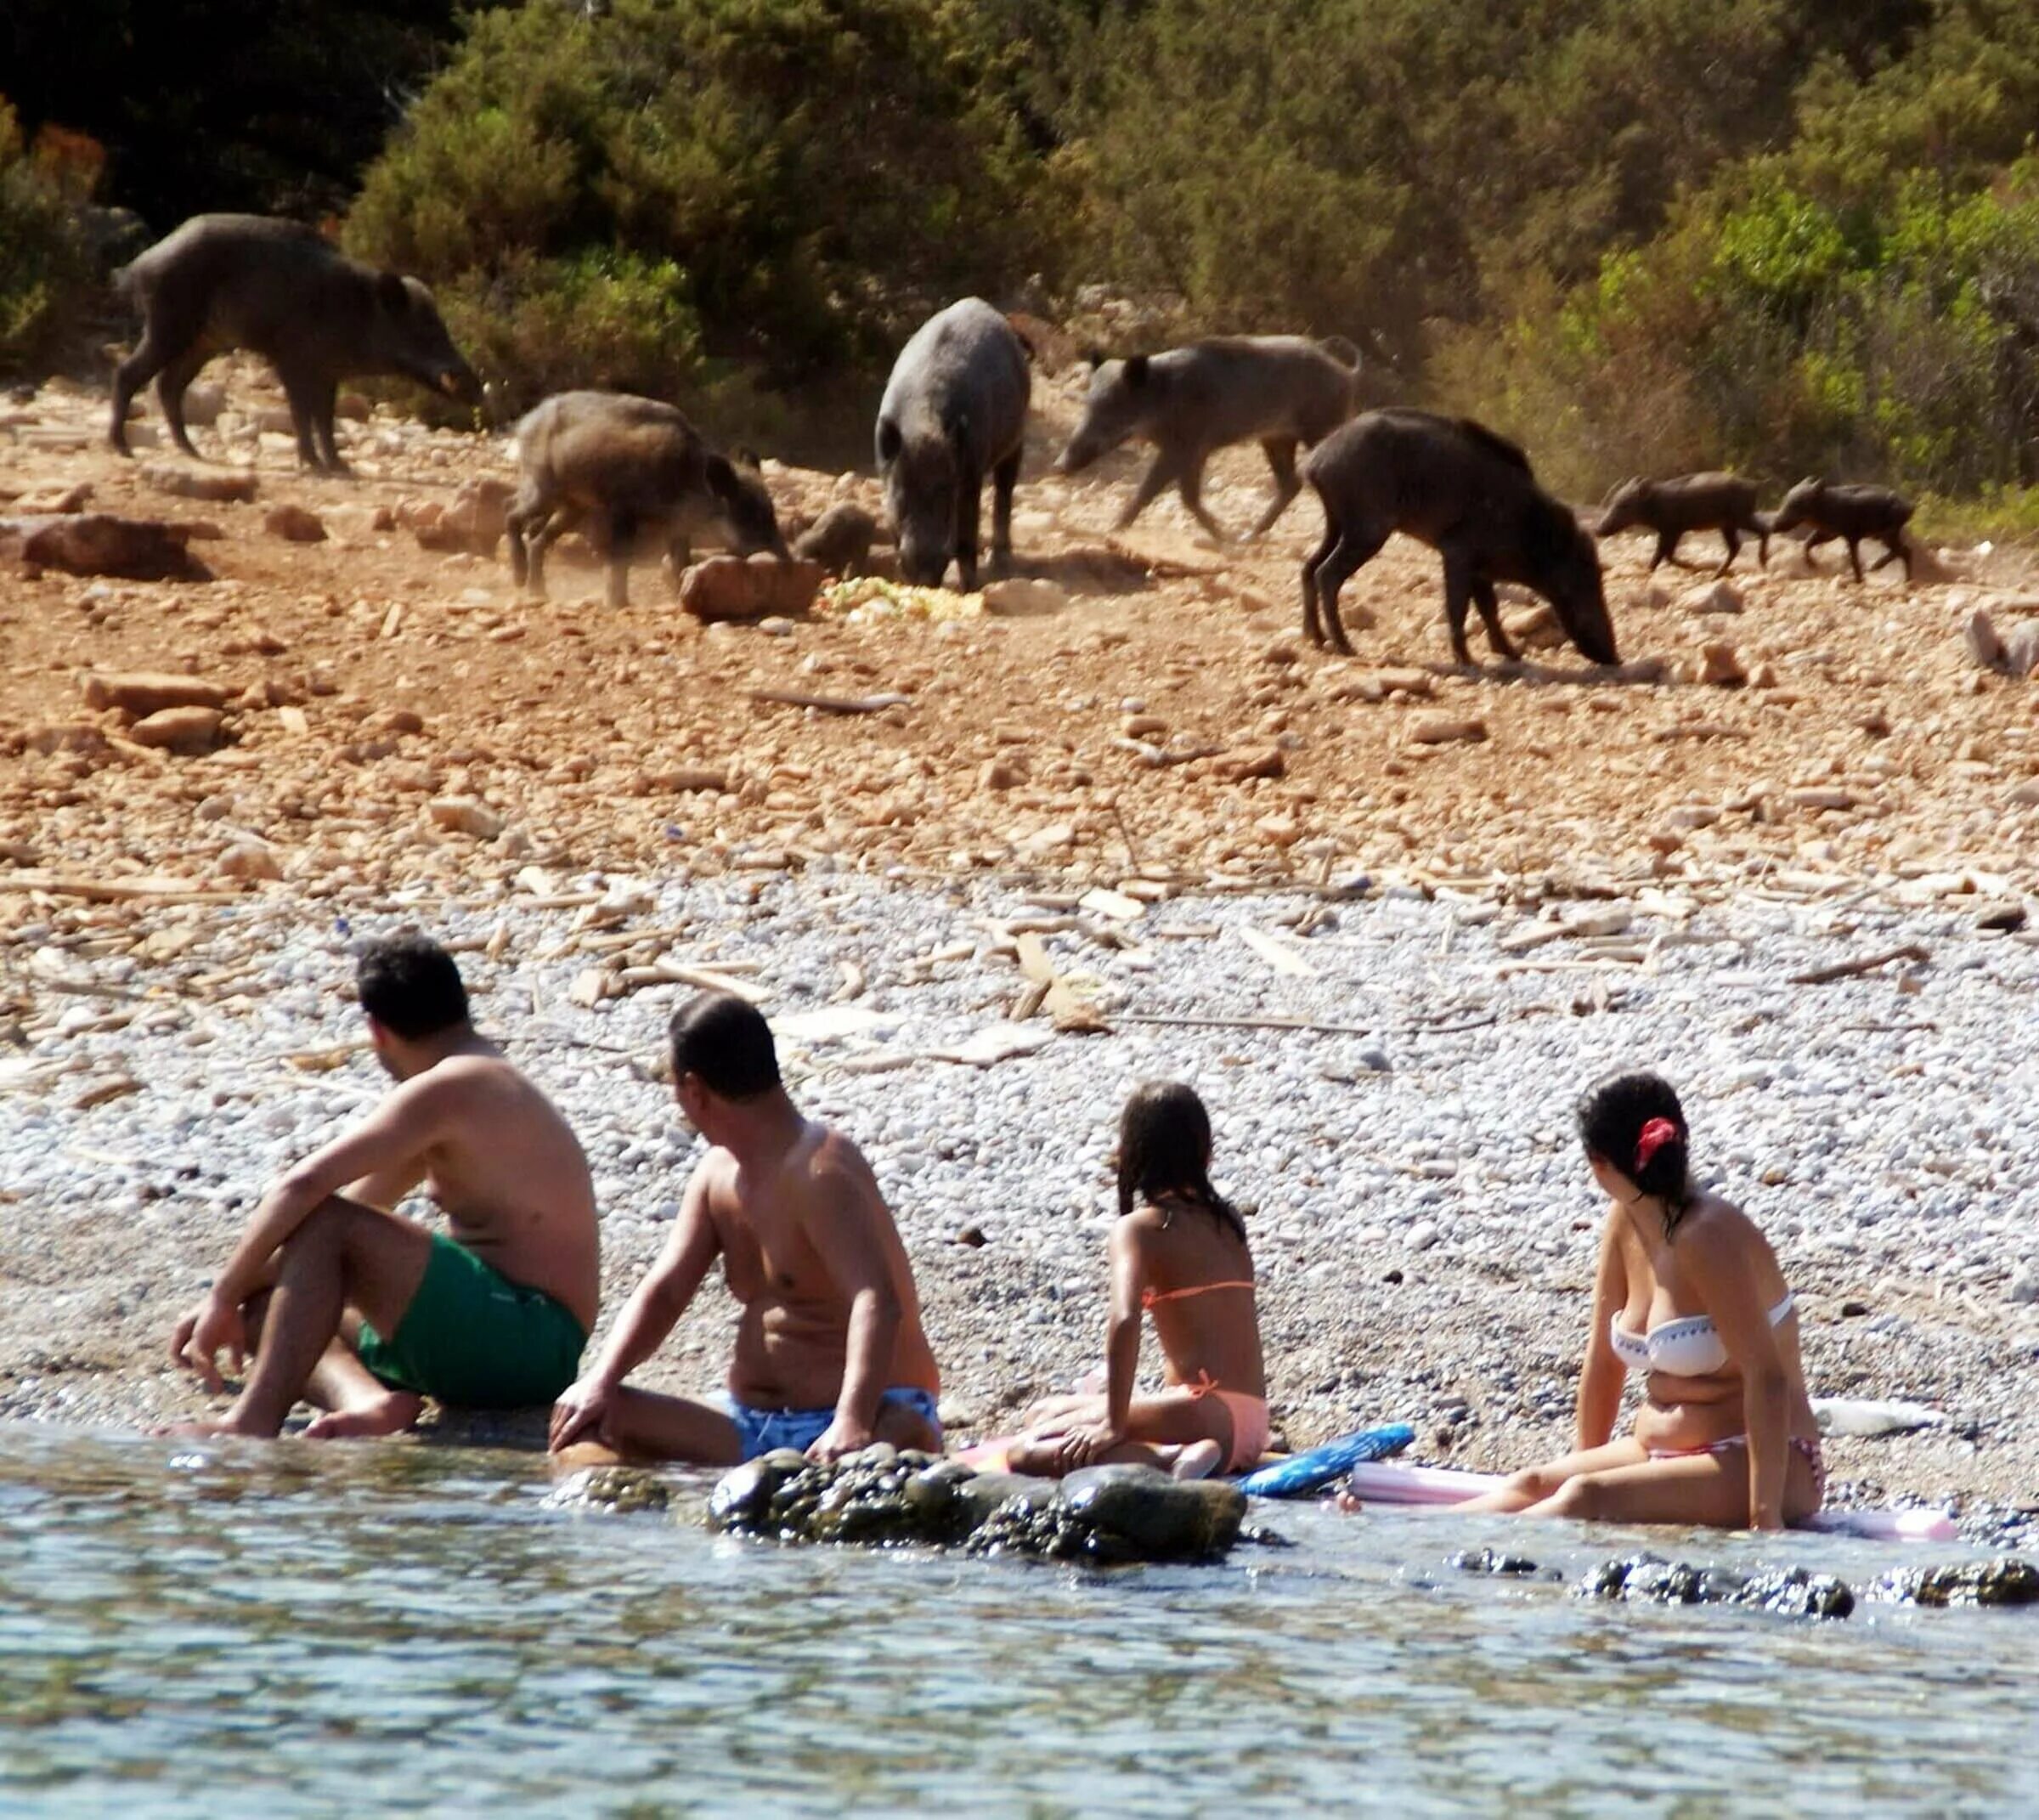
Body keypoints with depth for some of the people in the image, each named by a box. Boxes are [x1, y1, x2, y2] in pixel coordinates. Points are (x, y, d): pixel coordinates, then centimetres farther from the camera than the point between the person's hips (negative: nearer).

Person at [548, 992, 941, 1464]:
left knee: (903, 1438, -44)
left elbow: (877, 1301, -30)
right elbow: (663, 1292, 13)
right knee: (589, 1420, -7)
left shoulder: (820, 1174, -16)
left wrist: (853, 1423, -45)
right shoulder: (719, 1175, 11)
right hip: (752, 1425, 9)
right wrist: (602, 1380, -7)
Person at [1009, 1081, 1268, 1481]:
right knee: (1041, 1414, 22)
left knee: (1027, 1453, -13)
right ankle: (1181, 1455, 0)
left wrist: (1114, 1426, -17)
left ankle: (1169, 1458, -28)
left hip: (1203, 1413, -7)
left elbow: (1125, 1319, -21)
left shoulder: (1138, 1228, -5)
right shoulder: (1227, 1220, 16)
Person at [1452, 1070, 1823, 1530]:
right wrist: (1585, 1459, 18)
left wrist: (1765, 1515, -30)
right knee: (1533, 1485, -13)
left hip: (1761, 1464, -8)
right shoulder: (1624, 1224, 5)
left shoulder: (1708, 1237, -20)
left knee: (1587, 1497, -29)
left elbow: (1768, 1378, -25)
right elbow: (1605, 1354, 15)